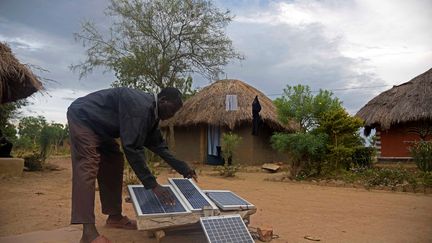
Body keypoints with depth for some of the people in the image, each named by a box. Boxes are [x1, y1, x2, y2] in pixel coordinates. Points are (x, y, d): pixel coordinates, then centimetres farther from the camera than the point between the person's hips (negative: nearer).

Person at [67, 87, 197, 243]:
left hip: (100, 126, 10)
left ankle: (114, 217, 19)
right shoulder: (139, 106, -31)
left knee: (113, 164, 10)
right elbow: (132, 147, -35)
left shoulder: (151, 112, 0)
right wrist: (152, 184, -32)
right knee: (87, 169, -18)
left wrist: (183, 169, 7)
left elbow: (157, 144, 9)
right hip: (83, 117, -10)